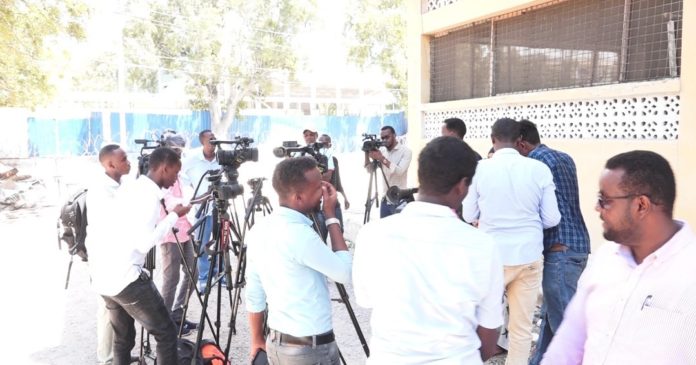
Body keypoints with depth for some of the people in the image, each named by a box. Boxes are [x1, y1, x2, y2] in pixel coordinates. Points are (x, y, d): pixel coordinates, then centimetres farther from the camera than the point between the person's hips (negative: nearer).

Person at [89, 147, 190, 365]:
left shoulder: (130, 188, 14)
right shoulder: (149, 194, -14)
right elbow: (144, 243, -19)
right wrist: (173, 216, -11)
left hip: (102, 275, 10)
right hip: (124, 278, -10)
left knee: (123, 337, 20)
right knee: (166, 333, 0)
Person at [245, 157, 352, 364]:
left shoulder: (258, 230, 0)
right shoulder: (299, 234, -24)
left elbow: (253, 294, 7)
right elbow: (346, 273, -14)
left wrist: (257, 340, 16)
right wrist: (331, 217, -10)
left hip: (277, 344, 7)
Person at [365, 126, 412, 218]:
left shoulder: (405, 151, -8)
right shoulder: (381, 150, 9)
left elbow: (399, 171, -22)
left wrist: (382, 158, -26)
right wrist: (367, 154, -11)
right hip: (385, 199, 6)